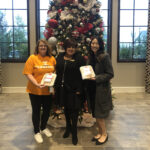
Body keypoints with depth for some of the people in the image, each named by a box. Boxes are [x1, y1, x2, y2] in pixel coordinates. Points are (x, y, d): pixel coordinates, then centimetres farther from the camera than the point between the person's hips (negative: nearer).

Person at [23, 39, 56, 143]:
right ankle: (37, 132, 28)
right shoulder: (32, 58, -9)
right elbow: (28, 73, -14)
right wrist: (36, 84, -25)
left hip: (48, 90, 4)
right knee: (36, 111, 10)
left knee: (47, 110, 17)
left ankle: (43, 128, 41)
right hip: (35, 91, -4)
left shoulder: (52, 59, 4)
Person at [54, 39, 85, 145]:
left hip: (74, 89, -4)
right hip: (62, 88, 5)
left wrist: (80, 89, -15)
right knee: (66, 108, 18)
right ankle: (68, 127, 39)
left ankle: (74, 133, 19)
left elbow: (82, 74, -9)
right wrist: (56, 86, 5)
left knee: (74, 110, 2)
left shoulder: (79, 58, -7)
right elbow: (57, 72, 10)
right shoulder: (60, 57, 7)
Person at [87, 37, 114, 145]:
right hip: (92, 88, 7)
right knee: (95, 112, 13)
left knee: (99, 114, 0)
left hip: (102, 88, -7)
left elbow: (110, 74, -15)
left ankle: (104, 134, 20)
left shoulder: (104, 56, -14)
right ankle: (100, 132, 30)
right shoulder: (91, 56, 7)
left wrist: (97, 78, -21)